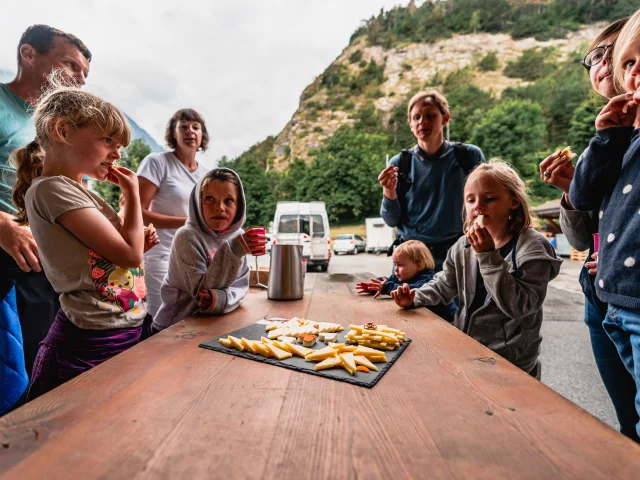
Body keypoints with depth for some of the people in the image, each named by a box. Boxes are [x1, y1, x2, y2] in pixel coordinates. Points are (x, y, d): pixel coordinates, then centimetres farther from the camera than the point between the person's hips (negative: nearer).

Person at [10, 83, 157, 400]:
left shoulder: (78, 192, 13)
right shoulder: (52, 188, -15)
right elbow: (130, 254, -20)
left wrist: (139, 242, 1)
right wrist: (132, 193, -9)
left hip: (122, 333, 8)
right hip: (93, 343, -8)